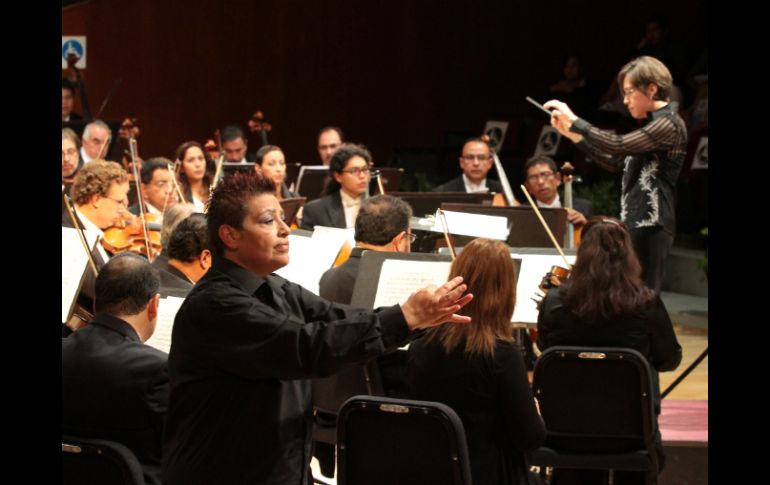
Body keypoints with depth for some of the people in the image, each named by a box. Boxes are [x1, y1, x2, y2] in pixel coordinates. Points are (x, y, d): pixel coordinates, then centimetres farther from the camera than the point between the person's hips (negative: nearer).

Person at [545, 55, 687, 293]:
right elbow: (615, 162, 20)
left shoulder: (669, 124, -13)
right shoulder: (655, 124, 19)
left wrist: (573, 120, -17)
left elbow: (618, 146, -24)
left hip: (649, 225, -10)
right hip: (636, 223, 10)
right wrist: (573, 134, 13)